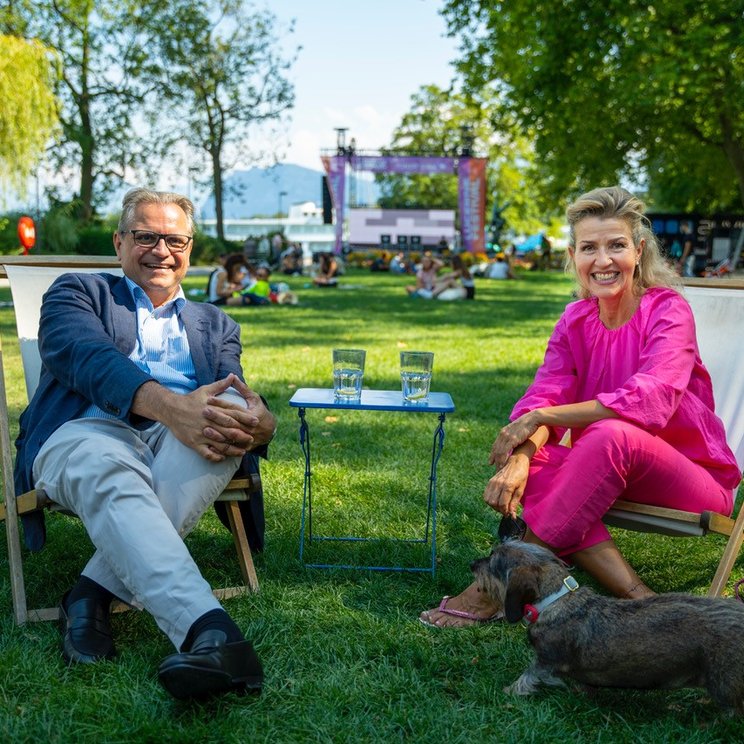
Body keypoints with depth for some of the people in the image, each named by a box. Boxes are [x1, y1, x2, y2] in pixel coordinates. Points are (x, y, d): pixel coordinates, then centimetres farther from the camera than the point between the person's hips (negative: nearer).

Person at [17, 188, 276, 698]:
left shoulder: (216, 325, 28)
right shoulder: (77, 292, 18)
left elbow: (235, 396, 10)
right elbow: (87, 356, -5)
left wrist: (262, 422, -19)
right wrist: (168, 405, -27)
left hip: (183, 444, 3)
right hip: (86, 431, -2)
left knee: (229, 407, -31)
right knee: (112, 474, -38)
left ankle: (95, 594, -33)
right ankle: (209, 633, -57)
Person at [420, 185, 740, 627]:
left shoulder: (669, 310, -14)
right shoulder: (577, 320, 2)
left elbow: (649, 401, -29)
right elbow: (544, 396, -9)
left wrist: (539, 416, -27)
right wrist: (520, 456, -32)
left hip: (694, 481, -5)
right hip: (615, 474, 5)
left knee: (610, 435, -35)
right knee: (534, 464, -23)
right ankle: (638, 598, -27)